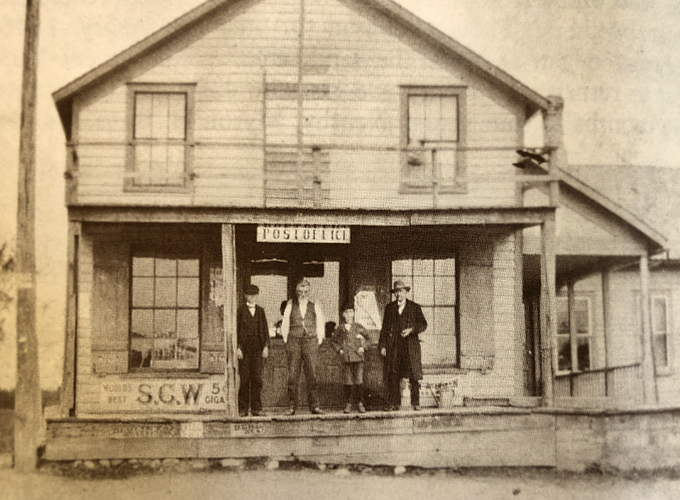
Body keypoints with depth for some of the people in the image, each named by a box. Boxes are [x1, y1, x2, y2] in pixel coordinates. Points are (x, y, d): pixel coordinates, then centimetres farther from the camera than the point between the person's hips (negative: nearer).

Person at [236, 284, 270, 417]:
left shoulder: (260, 311, 14)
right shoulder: (240, 310, 4)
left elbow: (265, 329, 12)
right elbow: (236, 329, -1)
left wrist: (266, 346, 2)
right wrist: (238, 348, -9)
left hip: (257, 346, 3)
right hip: (244, 346, -2)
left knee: (257, 377, -1)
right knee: (244, 378, -3)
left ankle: (256, 408, 3)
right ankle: (242, 408, 1)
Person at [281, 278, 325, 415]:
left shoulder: (315, 307, 12)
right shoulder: (290, 306, 10)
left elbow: (320, 326, 15)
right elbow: (284, 326, 13)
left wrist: (318, 342, 6)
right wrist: (287, 342, 6)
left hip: (311, 342, 0)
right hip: (294, 341, 0)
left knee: (312, 375, -5)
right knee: (293, 376, -4)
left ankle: (314, 406, -3)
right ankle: (292, 406, 1)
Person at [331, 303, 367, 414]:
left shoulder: (358, 327, 9)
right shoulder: (340, 328, 9)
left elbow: (366, 339, 19)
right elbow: (333, 340, 19)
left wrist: (363, 347, 3)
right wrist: (339, 350, 6)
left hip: (358, 358, 0)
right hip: (346, 359, 0)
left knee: (359, 381, -6)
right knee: (348, 382, 0)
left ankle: (360, 404, 4)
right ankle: (348, 404, 11)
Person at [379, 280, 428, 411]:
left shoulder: (415, 307, 8)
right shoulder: (389, 307, 14)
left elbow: (423, 324, 3)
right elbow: (384, 327, 12)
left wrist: (411, 330, -15)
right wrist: (382, 345, 4)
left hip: (410, 346, -2)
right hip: (393, 347, 2)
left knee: (414, 375, -5)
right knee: (392, 376, -2)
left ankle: (415, 402, 1)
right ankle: (394, 403, 2)